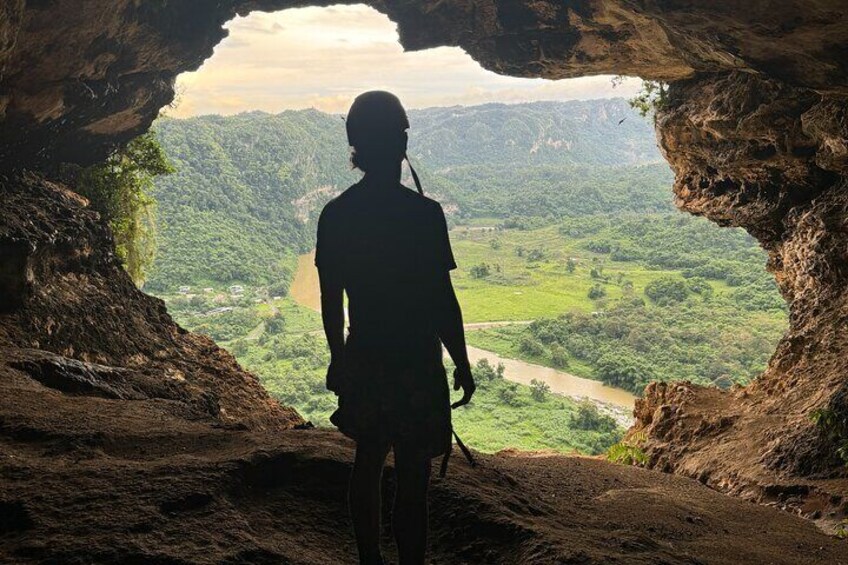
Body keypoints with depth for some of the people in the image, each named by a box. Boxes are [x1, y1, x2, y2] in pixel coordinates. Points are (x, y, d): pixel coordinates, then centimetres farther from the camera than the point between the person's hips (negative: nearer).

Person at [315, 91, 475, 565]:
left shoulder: (335, 215, -2)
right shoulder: (424, 213, -17)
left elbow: (331, 301, 4)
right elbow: (442, 300, -15)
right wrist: (463, 365, -2)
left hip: (362, 364, 6)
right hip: (416, 366, -5)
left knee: (368, 464, 20)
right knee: (413, 478, 5)